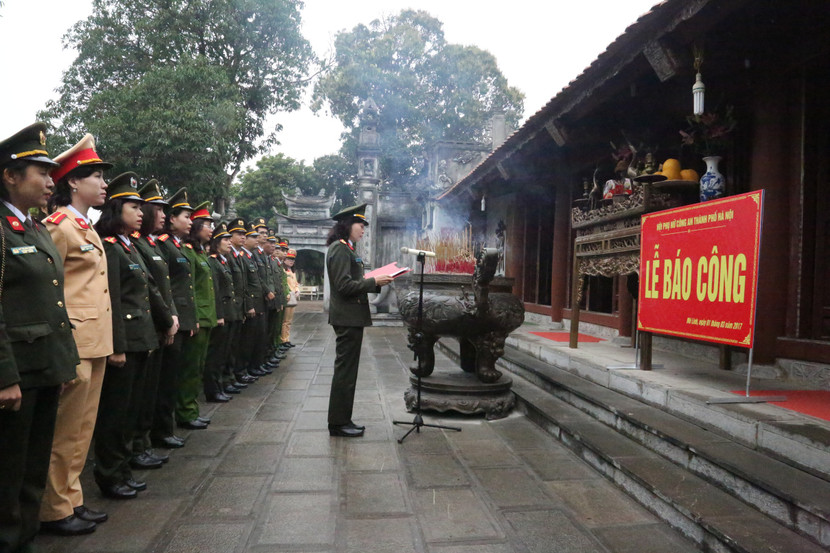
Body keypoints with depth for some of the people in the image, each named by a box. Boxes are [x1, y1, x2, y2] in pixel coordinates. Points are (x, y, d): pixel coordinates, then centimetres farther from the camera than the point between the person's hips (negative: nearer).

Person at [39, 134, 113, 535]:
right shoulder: (58, 225, -11)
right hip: (74, 345, -9)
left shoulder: (87, 228, 17)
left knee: (82, 429, 16)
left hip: (95, 342, 9)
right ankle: (55, 511, 15)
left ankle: (71, 500, 27)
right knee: (65, 433, 2)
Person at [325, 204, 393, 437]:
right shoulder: (340, 249, -14)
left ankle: (342, 420, 22)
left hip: (351, 316, 11)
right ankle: (338, 423, 6)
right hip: (347, 317, -11)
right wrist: (373, 282, -16)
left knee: (346, 370, 14)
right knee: (345, 370, -3)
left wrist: (377, 281, 9)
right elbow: (344, 286, -21)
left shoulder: (346, 249, 18)